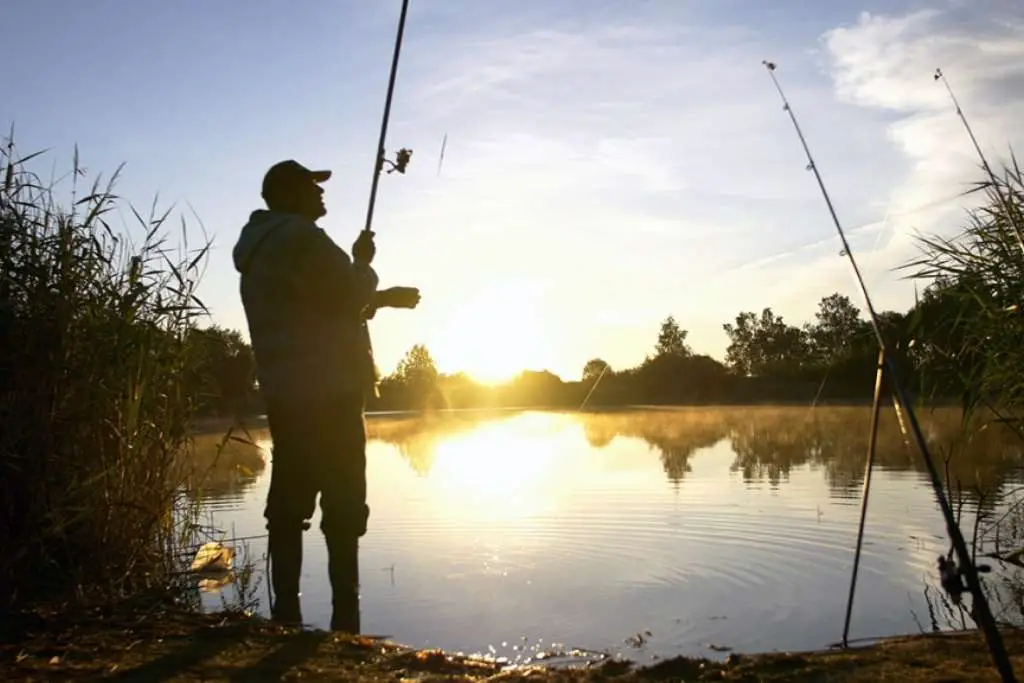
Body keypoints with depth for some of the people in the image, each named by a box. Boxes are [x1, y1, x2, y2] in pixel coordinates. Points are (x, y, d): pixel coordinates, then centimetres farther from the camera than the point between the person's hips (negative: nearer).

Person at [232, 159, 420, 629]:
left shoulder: (257, 247, 22)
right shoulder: (300, 237, -9)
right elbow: (348, 296, -12)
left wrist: (382, 298, 25)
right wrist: (364, 262, 7)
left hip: (283, 395, 9)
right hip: (326, 393, -9)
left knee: (289, 505, 8)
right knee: (343, 508, -6)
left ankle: (286, 614, 11)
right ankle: (344, 620, -5)